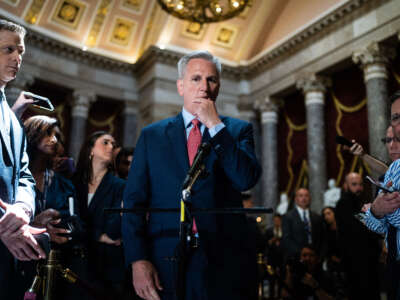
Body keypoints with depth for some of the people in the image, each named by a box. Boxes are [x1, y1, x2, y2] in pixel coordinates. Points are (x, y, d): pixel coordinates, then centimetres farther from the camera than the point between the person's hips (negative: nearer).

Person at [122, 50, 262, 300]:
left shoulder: (238, 130, 5)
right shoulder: (152, 135, 7)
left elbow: (247, 180, -12)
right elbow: (134, 200, 1)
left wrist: (215, 125, -11)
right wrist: (138, 260, -8)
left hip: (223, 263, 0)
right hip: (166, 264, 1)